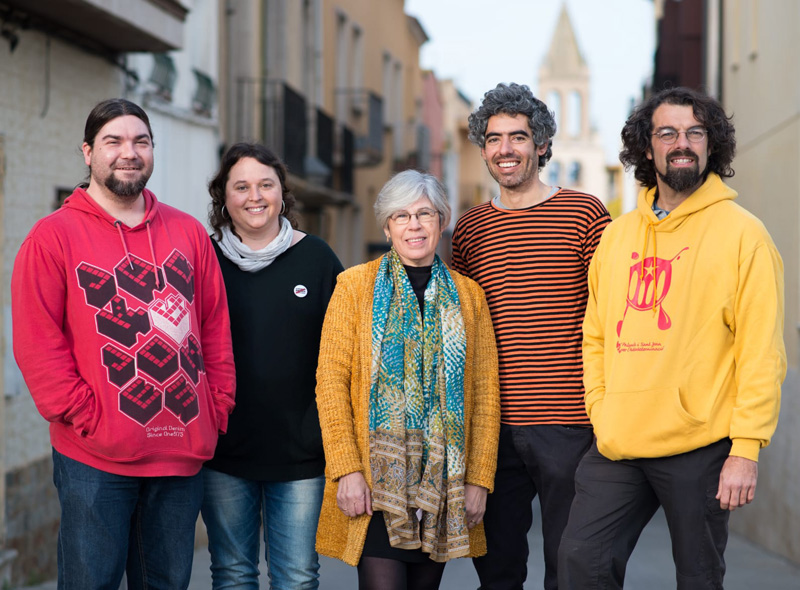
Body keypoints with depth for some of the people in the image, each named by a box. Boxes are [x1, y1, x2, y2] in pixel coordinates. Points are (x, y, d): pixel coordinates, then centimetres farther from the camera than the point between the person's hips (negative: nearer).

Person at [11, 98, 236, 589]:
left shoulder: (190, 233, 11)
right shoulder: (53, 236, -2)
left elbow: (216, 329, 12)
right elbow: (36, 343, -8)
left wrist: (217, 409, 4)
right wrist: (84, 415, -12)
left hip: (184, 454, 4)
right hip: (94, 460, -4)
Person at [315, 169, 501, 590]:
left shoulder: (468, 295, 10)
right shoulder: (356, 286, 3)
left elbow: (485, 393, 9)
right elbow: (331, 381, -3)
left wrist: (479, 478, 2)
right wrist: (346, 469, -11)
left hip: (443, 481, 3)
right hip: (376, 479, -3)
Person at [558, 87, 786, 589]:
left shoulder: (742, 233, -4)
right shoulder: (616, 235, 12)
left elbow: (761, 351, -8)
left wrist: (747, 449, -13)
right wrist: (601, 412, 5)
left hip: (701, 447, -4)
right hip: (618, 446, 4)